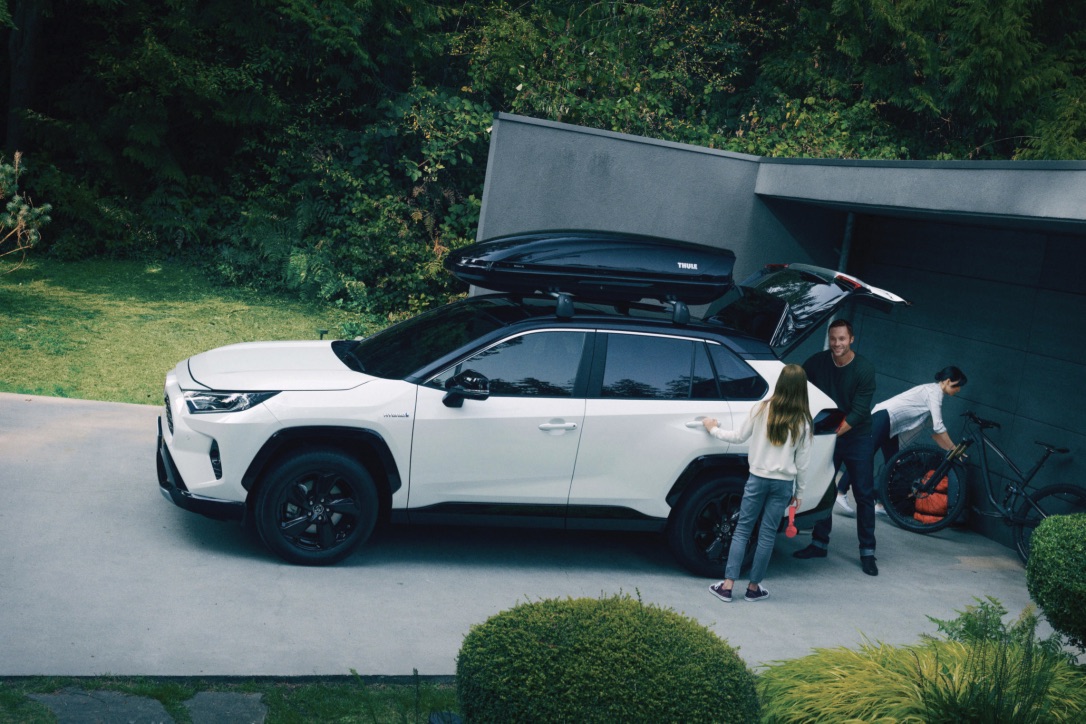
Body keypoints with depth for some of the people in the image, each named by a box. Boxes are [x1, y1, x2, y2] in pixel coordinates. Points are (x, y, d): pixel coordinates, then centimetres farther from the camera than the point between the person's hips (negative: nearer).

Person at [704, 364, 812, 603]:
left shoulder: (762, 409, -4)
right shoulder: (803, 420, -2)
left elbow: (739, 437, 5)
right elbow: (802, 460, 2)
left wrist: (714, 429, 21)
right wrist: (799, 491, 11)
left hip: (757, 478, 0)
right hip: (784, 483, 0)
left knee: (742, 529, 6)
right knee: (768, 534, 8)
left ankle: (727, 585, 2)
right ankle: (754, 587, 15)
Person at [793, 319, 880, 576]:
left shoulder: (864, 369, -16)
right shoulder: (818, 362, -6)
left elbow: (859, 411, -19)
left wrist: (836, 432, -29)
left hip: (856, 438, -3)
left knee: (864, 495, 0)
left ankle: (867, 552, 8)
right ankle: (820, 544, 19)